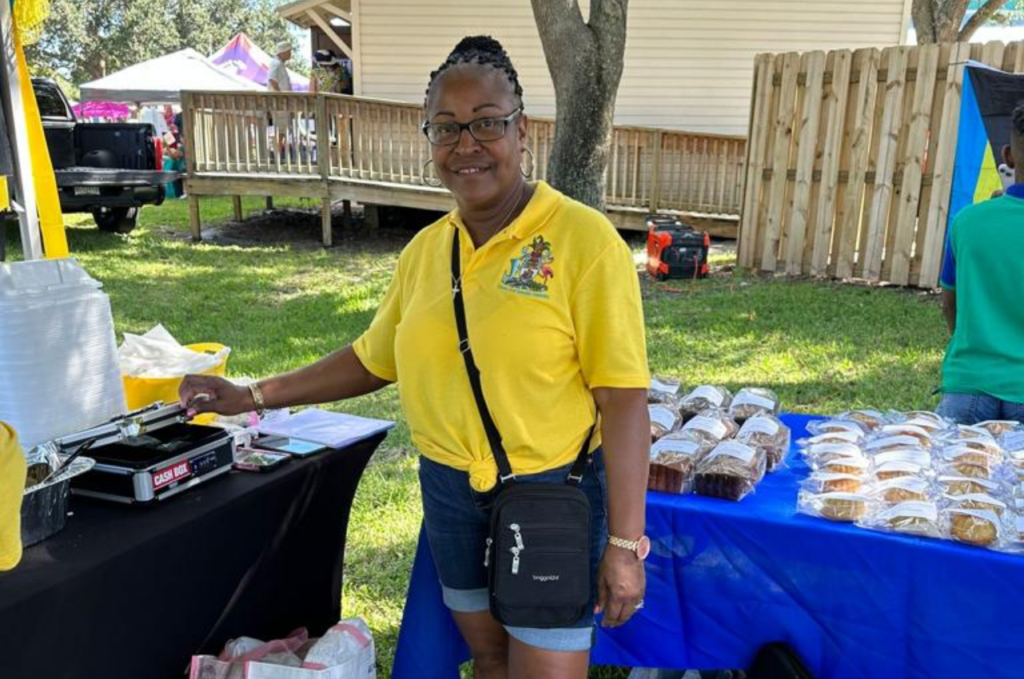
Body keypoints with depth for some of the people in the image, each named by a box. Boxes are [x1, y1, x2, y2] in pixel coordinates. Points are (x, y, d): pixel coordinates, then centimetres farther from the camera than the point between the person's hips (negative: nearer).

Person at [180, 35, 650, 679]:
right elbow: (373, 360, 13)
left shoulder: (584, 239, -16)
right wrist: (251, 396, 11)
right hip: (450, 491, 5)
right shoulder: (425, 250, 2)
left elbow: (623, 401, -16)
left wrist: (625, 543, -16)